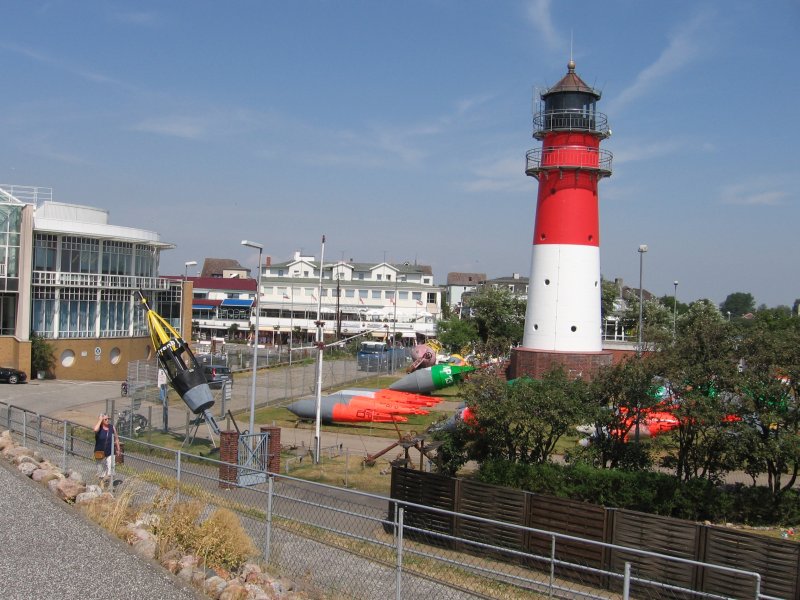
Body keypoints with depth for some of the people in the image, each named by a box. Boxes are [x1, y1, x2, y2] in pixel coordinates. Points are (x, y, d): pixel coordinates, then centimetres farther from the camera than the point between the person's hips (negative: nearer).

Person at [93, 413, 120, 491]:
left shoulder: (112, 427, -1)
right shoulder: (99, 428, -9)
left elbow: (116, 438, 10)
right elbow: (95, 429, -35)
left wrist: (118, 449, 11)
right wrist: (100, 419, -25)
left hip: (110, 453, 1)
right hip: (100, 453, 0)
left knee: (110, 469, -11)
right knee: (101, 470, 15)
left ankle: (110, 486, -3)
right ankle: (102, 484, 34)